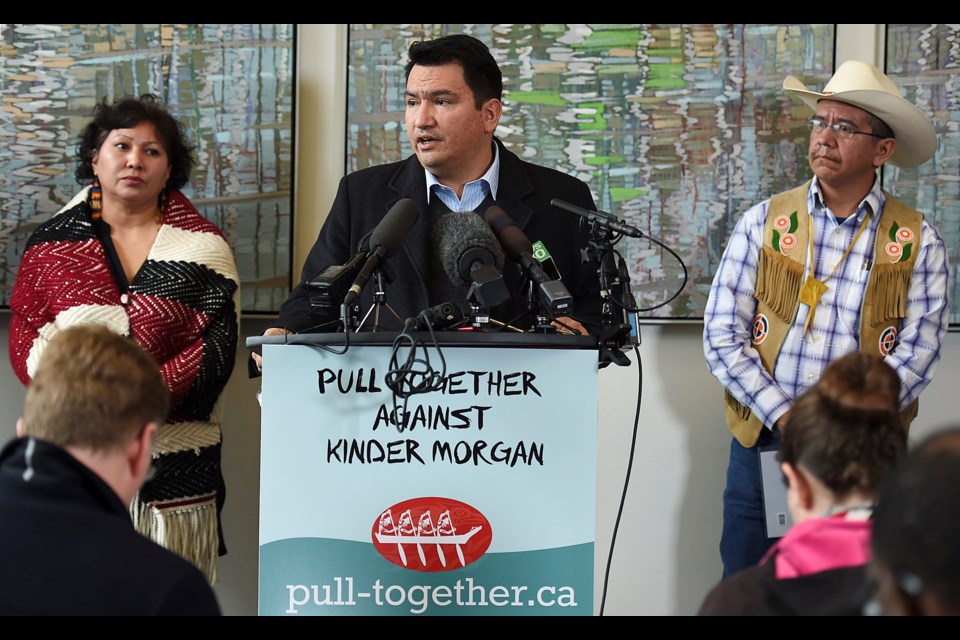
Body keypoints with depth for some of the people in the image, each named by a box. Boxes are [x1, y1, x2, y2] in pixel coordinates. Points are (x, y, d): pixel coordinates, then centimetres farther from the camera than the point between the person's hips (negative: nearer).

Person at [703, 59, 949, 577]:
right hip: (764, 446, 1)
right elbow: (722, 336, -2)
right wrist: (785, 418, -14)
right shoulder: (764, 222, 3)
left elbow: (917, 353, -7)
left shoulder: (919, 241, 0)